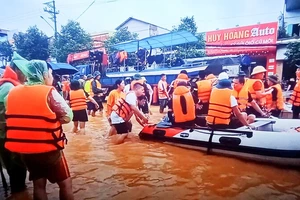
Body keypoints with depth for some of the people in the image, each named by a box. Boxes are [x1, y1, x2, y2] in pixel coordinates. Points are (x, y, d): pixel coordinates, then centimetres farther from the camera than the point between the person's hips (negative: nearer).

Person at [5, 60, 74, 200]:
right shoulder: (49, 92, -15)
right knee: (65, 183, 11)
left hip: (24, 148, 6)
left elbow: (13, 118, 12)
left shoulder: (13, 93, 3)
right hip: (48, 148, -6)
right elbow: (68, 117, -12)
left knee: (39, 184, 20)